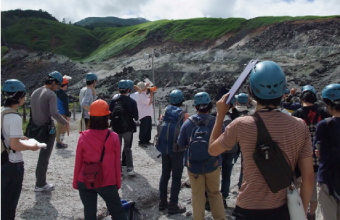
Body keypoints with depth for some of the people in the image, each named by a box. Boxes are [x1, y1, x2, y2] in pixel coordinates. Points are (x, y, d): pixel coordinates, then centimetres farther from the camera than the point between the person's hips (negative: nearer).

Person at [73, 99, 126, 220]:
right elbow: (117, 163, -4)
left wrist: (75, 182, 13)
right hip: (107, 182, -1)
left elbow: (78, 162, -2)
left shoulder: (83, 137, -11)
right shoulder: (113, 137, -12)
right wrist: (118, 183, 9)